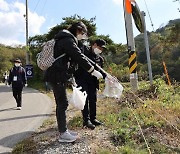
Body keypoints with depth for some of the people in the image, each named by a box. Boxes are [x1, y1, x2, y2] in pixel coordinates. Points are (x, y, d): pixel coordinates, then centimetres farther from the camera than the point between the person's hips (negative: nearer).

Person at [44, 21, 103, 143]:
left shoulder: (67, 39, 22)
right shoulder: (68, 40, -11)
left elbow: (74, 58, 22)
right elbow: (79, 57, -20)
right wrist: (93, 71, -19)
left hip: (60, 76, 10)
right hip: (58, 76, -10)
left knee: (61, 104, 11)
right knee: (63, 103, -7)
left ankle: (64, 130, 19)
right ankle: (63, 134, 0)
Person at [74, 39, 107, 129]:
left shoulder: (100, 59, 13)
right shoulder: (84, 50, -2)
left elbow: (101, 71, 11)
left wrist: (107, 77, -6)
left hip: (92, 81, 6)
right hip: (81, 79, -5)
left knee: (93, 100, 8)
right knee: (84, 99, -5)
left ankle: (93, 118, 21)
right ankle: (86, 120, 1)